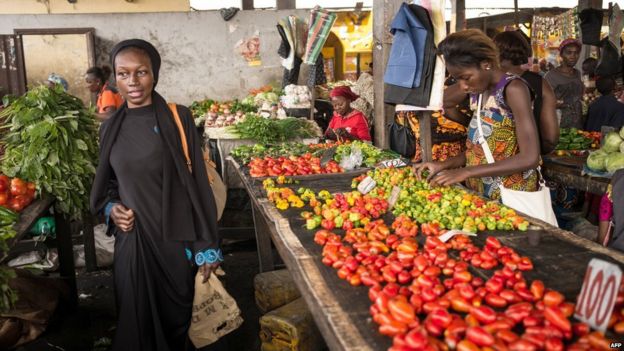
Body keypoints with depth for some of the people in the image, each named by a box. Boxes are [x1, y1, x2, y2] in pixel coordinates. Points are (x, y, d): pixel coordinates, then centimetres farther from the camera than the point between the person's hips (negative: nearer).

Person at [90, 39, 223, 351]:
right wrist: (111, 208, -5)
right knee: (136, 319, 13)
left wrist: (207, 246, -8)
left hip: (174, 237, -3)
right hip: (130, 239, 3)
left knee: (175, 315, 11)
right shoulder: (110, 127, 4)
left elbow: (197, 181, -7)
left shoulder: (178, 118, -7)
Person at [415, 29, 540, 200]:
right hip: (481, 196, 6)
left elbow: (530, 158, -21)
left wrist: (466, 172, -23)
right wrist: (443, 165, -4)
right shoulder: (479, 92, 7)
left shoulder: (513, 89, -15)